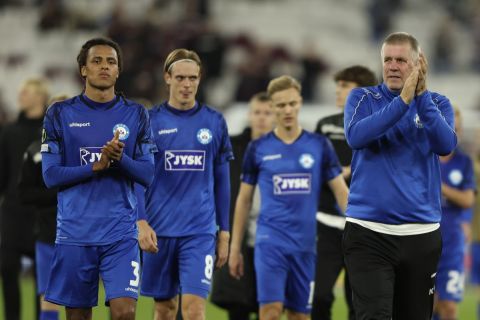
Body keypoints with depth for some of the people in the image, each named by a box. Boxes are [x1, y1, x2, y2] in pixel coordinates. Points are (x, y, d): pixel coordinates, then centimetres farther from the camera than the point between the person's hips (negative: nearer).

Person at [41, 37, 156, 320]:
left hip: (121, 233, 0)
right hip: (75, 231, 0)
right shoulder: (60, 114, 3)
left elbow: (147, 175, 1)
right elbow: (51, 175, -2)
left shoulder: (136, 115, 6)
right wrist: (96, 167, -15)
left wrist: (120, 159, -19)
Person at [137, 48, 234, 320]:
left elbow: (222, 181, 10)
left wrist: (224, 233, 8)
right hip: (160, 231, 0)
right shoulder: (151, 121, 1)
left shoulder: (215, 122, 5)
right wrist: (141, 223, -12)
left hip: (200, 230, 0)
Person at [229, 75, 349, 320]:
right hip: (270, 241, -2)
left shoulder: (319, 145, 4)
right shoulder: (258, 148, 3)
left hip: (305, 244, 2)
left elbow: (341, 192, 4)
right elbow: (244, 200, 10)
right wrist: (235, 247, 8)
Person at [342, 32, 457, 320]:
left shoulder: (438, 104, 6)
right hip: (368, 231, -2)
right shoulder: (363, 98, 3)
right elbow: (356, 137, -17)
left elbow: (446, 145, -13)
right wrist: (403, 101, -21)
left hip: (421, 232, 2)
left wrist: (421, 96, -21)